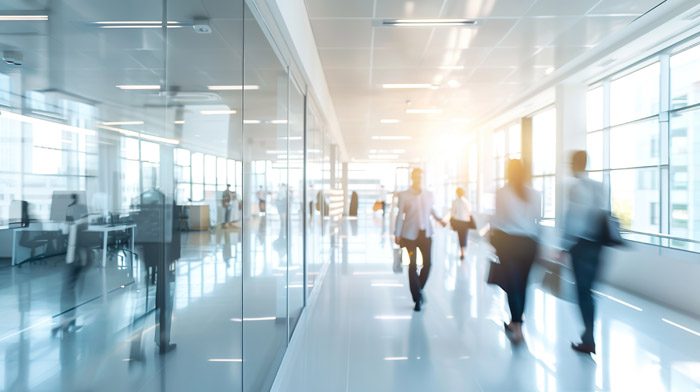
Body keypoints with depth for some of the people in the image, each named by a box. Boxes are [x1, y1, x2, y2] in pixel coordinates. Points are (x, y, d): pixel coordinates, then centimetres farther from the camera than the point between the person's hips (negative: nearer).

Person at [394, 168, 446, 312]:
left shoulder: (429, 194, 7)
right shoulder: (404, 195, -3)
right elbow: (400, 215, -2)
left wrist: (439, 219, 7)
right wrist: (397, 234, -4)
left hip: (426, 233, 3)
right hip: (410, 234, -3)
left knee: (427, 263, 2)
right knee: (413, 265, 0)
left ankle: (419, 289, 29)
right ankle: (417, 298, 11)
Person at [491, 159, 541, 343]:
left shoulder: (501, 193, -6)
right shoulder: (534, 194, 3)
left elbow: (497, 219, -5)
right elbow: (538, 219, 4)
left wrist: (495, 239, 6)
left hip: (508, 241, -3)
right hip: (529, 243, 3)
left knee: (512, 283, 0)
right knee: (522, 283, 14)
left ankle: (517, 326, -9)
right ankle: (516, 322, 25)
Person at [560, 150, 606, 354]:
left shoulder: (575, 187, -12)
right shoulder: (599, 186, 7)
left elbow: (572, 219, -15)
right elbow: (602, 214, 8)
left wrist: (565, 246, -9)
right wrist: (598, 238, 14)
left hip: (580, 244, -6)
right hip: (597, 243, 6)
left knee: (582, 290, 2)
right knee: (588, 288, 16)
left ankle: (589, 340, 6)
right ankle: (589, 334, 25)